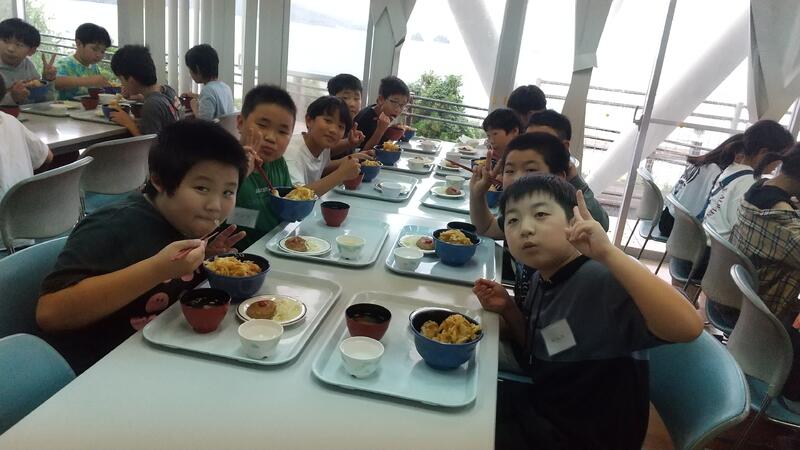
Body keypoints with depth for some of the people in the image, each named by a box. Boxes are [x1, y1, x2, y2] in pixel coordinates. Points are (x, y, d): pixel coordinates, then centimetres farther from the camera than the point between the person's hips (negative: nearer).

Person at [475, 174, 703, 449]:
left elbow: (687, 327, -41)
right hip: (540, 410, 6)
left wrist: (608, 253, -46)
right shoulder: (543, 280, -2)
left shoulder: (602, 282, -26)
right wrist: (508, 309, -4)